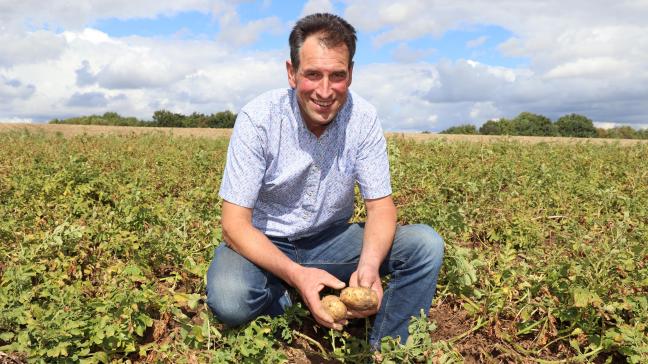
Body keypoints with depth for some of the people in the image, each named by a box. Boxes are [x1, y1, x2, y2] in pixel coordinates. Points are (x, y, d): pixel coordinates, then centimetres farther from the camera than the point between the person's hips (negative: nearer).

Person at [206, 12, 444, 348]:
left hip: (331, 241, 3)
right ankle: (288, 300, 0)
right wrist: (296, 274, -38)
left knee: (426, 244, -16)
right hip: (265, 245, -2)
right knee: (228, 299, -35)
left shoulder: (363, 119, -12)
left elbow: (380, 207, -9)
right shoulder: (258, 119, -21)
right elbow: (235, 224, -22)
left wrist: (369, 266, -31)